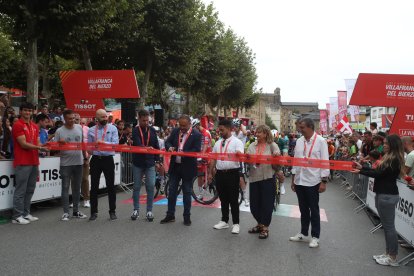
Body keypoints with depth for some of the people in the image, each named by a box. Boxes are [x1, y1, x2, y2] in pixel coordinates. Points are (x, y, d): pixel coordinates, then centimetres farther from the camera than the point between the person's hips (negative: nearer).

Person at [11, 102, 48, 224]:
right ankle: (17, 216, 5)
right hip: (22, 163, -7)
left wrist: (44, 147, 0)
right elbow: (23, 144, -12)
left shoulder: (35, 126, 17)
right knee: (20, 190, -3)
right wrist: (39, 147, -15)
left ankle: (26, 213, 20)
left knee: (30, 190, 12)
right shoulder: (17, 125, -6)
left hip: (34, 162, 7)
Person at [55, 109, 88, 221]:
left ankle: (76, 211, 23)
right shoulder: (59, 131, -5)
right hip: (66, 163, -3)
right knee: (65, 188, 2)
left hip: (78, 162, 4)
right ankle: (66, 212, 11)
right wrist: (60, 143, -24)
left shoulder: (79, 128, 5)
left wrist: (85, 157, 16)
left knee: (77, 188, 12)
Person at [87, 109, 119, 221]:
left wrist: (103, 142, -22)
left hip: (108, 159, -2)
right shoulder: (91, 130, 7)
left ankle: (112, 211, 15)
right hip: (95, 160, 2)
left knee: (111, 186, 4)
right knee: (94, 187, 7)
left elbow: (115, 143, -9)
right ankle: (94, 212, 18)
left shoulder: (113, 129, 1)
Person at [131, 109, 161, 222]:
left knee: (151, 187, -2)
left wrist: (157, 161, 5)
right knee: (136, 187, 8)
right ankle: (136, 210, 21)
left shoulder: (152, 130, 4)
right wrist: (147, 148, -40)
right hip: (137, 163, -1)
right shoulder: (135, 131, -6)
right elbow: (137, 145, -21)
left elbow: (156, 146, 8)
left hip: (150, 163, 2)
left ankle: (149, 210, 9)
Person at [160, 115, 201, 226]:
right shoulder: (175, 131, 4)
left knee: (187, 192, 7)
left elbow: (196, 150, -16)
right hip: (175, 166, 5)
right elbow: (167, 142, 8)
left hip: (187, 167, -4)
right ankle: (170, 215, 22)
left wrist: (183, 153, -28)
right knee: (171, 191, 10)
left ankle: (187, 216, 19)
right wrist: (169, 147, -15)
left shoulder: (196, 134, -11)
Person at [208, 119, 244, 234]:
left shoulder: (237, 142, -4)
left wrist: (238, 154, -44)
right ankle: (224, 221, 27)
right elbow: (213, 159, 15)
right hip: (220, 173, 6)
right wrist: (210, 173, 12)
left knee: (233, 200, 2)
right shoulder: (218, 143, 13)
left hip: (232, 174, -5)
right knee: (223, 199, 15)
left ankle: (236, 223, 13)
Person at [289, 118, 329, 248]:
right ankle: (303, 234, 29)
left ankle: (315, 237, 20)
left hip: (313, 181, -5)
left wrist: (324, 181, -13)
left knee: (314, 210, 7)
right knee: (303, 209, 16)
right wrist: (293, 179, 12)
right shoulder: (299, 141, 7)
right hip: (299, 181, 5)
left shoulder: (320, 141, -8)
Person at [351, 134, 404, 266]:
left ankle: (393, 258, 10)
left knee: (389, 226, -1)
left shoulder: (394, 160, -17)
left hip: (388, 196, -10)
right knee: (386, 226, 15)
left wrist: (360, 171, -12)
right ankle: (388, 253, 25)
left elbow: (379, 174, -18)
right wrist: (362, 167, 11)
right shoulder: (389, 157, 12)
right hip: (382, 194, 10)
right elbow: (377, 171, 15)